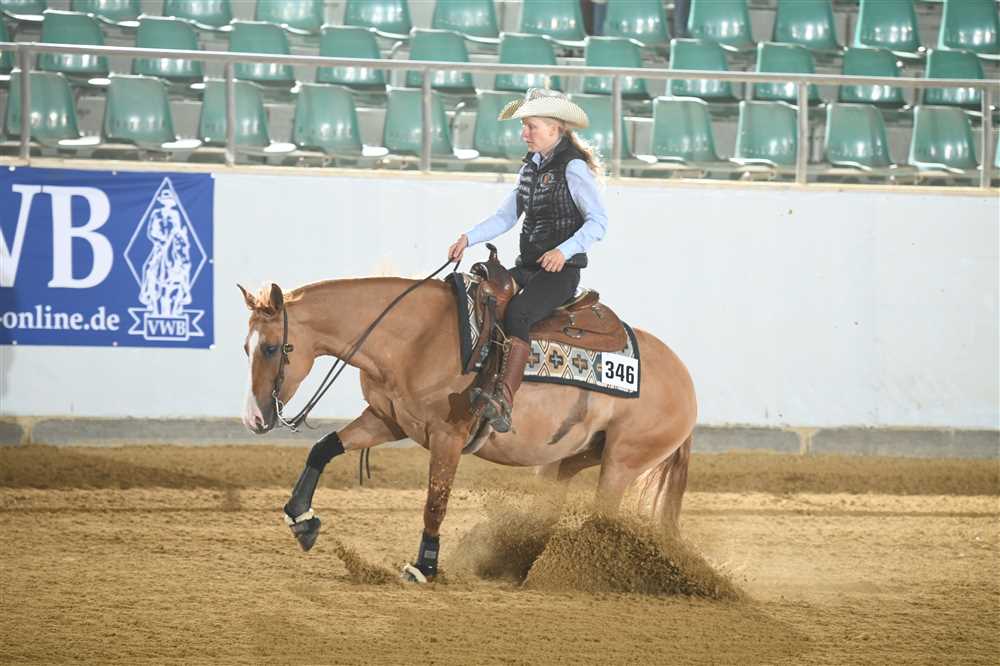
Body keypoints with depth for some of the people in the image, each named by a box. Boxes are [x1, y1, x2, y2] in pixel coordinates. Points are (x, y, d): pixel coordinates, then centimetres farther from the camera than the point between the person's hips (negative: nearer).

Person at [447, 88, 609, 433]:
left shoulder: (573, 168, -10)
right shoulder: (531, 166, 15)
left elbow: (598, 221, -15)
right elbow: (505, 216, 16)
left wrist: (565, 250, -27)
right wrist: (469, 239, 2)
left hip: (561, 271, -9)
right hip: (528, 268, 9)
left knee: (516, 313, -33)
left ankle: (504, 401, -43)